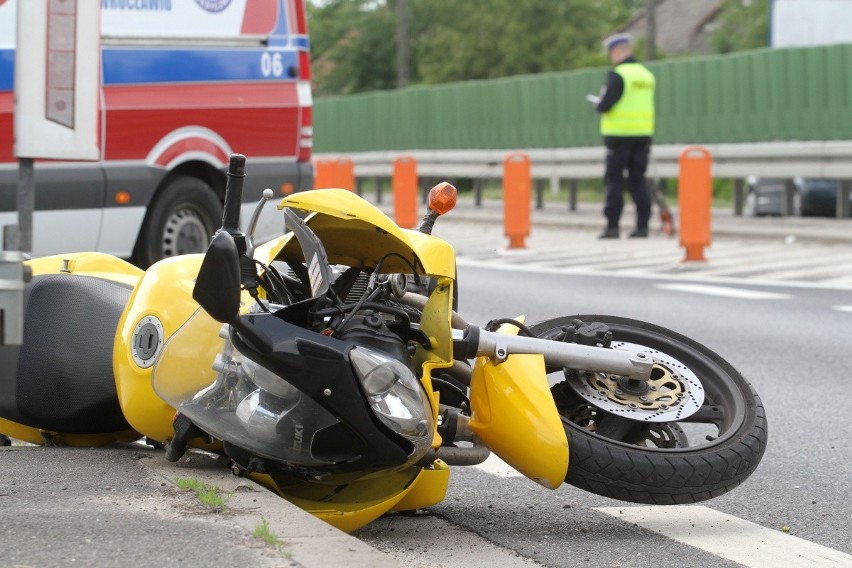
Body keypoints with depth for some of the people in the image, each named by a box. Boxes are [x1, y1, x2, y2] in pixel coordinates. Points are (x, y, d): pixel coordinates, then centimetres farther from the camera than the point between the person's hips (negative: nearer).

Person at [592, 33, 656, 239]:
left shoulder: (617, 74, -12)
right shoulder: (647, 74, 10)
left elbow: (605, 105, -18)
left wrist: (598, 103, 5)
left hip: (619, 135, -6)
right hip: (643, 135, 6)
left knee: (614, 180, 0)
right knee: (638, 180, 9)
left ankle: (612, 226, -3)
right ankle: (642, 225, 5)